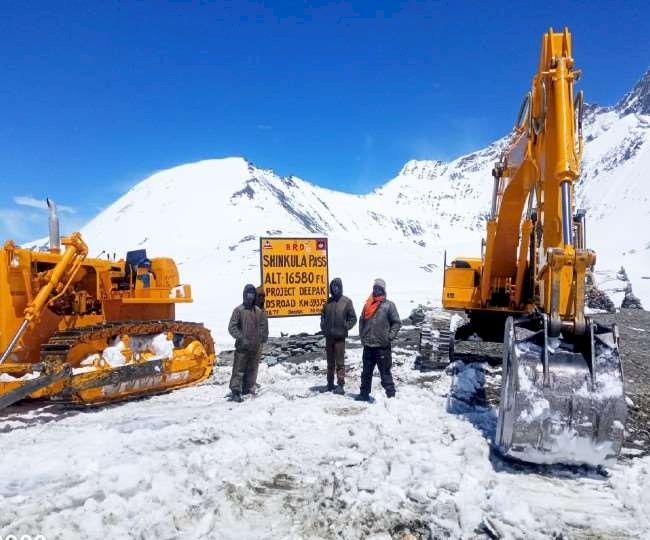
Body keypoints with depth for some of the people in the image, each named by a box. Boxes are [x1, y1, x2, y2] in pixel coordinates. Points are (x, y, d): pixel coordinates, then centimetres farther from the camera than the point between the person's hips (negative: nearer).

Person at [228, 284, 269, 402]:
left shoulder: (259, 311, 8)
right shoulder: (239, 310, -4)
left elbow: (263, 326, 16)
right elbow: (232, 327, -7)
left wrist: (262, 338, 3)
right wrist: (241, 338, -15)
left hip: (255, 347, 5)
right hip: (242, 346, -4)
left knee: (250, 369, 13)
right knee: (239, 370, -7)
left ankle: (246, 388, 25)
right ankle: (235, 391, -5)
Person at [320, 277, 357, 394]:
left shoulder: (346, 301, -3)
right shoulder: (328, 301, 9)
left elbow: (353, 318, -2)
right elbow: (323, 315, 20)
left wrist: (345, 327, -9)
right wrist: (323, 326, 6)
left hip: (340, 337, -5)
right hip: (328, 336, 5)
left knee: (340, 362, -2)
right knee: (330, 362, 14)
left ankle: (340, 385, 3)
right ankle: (330, 384, 24)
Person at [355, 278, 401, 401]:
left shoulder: (389, 305, -2)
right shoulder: (368, 304, 9)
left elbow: (397, 322, -2)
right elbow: (362, 321, 16)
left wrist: (389, 336, -11)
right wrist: (362, 336, 8)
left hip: (382, 346, -5)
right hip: (368, 345, 5)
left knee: (385, 372, -1)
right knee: (366, 372, 15)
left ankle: (391, 395, 7)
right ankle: (364, 394, 26)